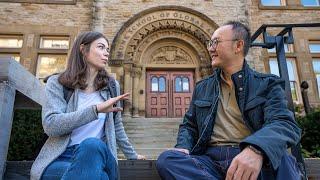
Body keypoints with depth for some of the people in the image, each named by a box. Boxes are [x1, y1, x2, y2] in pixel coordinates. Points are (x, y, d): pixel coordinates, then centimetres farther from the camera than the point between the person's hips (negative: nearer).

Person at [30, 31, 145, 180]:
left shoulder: (111, 85, 9)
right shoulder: (57, 83, 2)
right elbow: (50, 125, -14)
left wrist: (132, 155, 26)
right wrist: (96, 109, -22)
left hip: (97, 155, 2)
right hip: (60, 157, -2)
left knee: (93, 145, -35)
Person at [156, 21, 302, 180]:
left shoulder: (267, 84, 6)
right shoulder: (202, 87, 18)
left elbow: (284, 123, -11)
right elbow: (188, 125, 20)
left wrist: (255, 150, -34)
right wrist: (183, 147, -4)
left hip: (253, 160, -4)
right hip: (211, 159, 5)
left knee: (277, 155, -38)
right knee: (166, 159, -26)